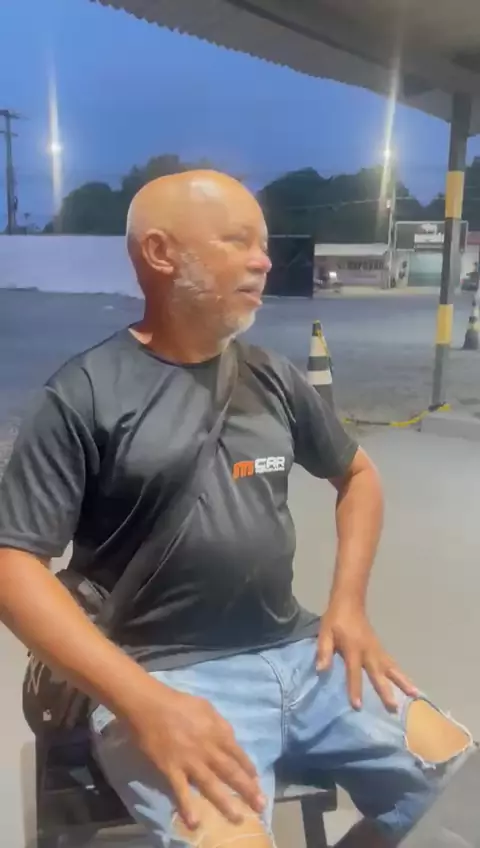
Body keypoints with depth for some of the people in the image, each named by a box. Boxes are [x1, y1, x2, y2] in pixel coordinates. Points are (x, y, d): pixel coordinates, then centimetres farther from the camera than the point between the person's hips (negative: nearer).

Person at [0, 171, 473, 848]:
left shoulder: (273, 378, 8)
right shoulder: (86, 395, -8)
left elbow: (357, 473, 21)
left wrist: (349, 604, 8)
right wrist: (142, 702, -21)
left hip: (300, 652, 5)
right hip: (167, 672, -5)